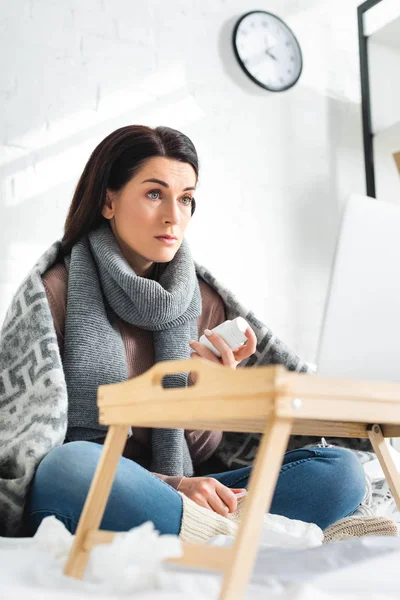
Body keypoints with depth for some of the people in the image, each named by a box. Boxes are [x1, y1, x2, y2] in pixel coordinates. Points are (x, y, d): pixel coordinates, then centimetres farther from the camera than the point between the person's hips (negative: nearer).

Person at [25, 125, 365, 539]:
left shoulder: (204, 303, 8)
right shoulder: (57, 291, -5)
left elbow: (200, 451, 9)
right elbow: (43, 442, -9)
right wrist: (170, 485, -19)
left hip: (178, 498, 4)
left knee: (340, 469, -14)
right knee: (70, 466, -39)